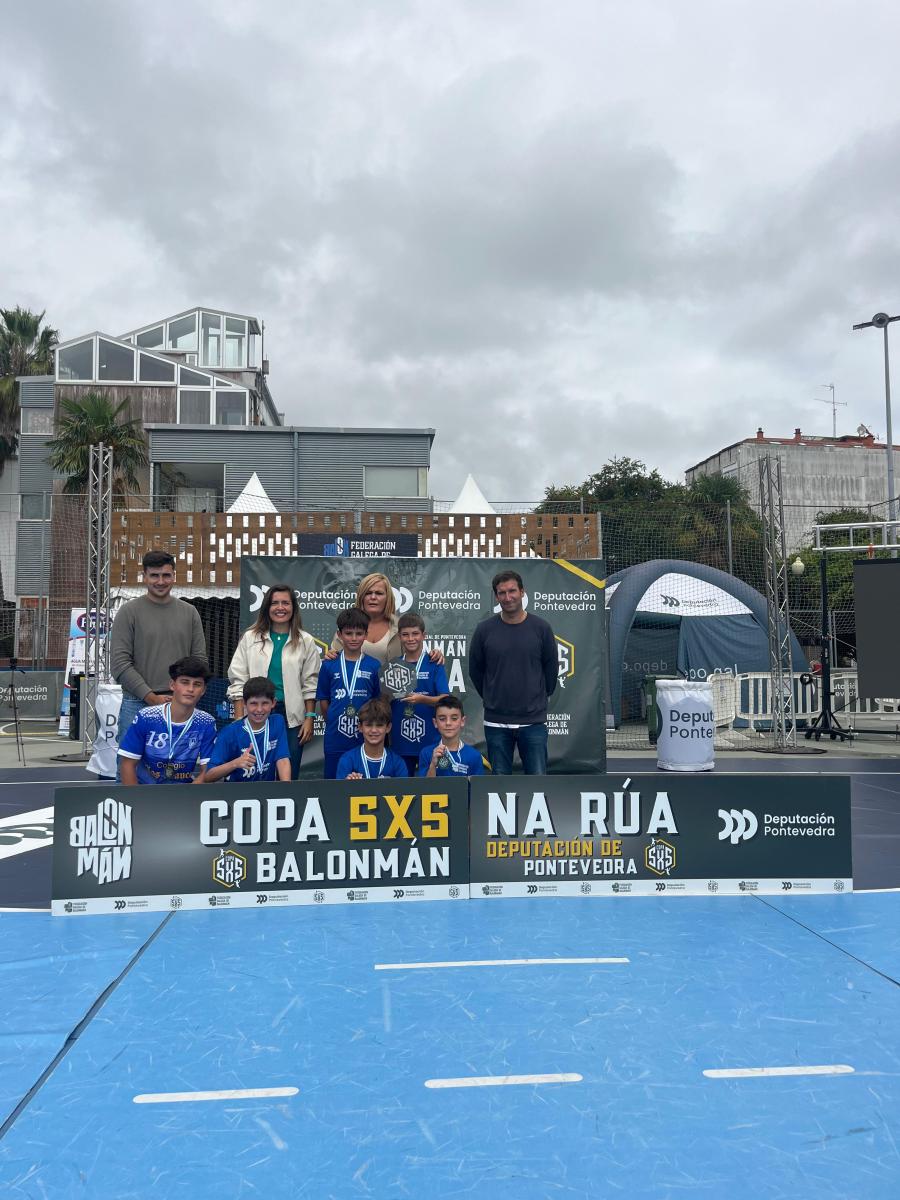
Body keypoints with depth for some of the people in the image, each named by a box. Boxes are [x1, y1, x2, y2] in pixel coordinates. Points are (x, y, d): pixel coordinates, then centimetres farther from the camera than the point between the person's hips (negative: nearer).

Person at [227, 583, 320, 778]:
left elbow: (310, 685, 5)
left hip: (291, 717, 0)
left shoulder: (305, 641, 4)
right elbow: (238, 682, 3)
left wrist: (310, 718, -1)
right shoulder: (250, 638, 4)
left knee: (289, 775, 5)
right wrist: (239, 721, -3)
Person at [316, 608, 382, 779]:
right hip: (335, 740, 0)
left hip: (365, 739, 0)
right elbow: (323, 701, 6)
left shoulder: (374, 666, 0)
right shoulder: (329, 665, 1)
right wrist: (333, 723, 5)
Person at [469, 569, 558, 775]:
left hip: (533, 721, 0)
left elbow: (551, 668, 9)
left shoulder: (541, 627, -3)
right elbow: (475, 670, 9)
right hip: (496, 722, 1)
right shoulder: (484, 629, -3)